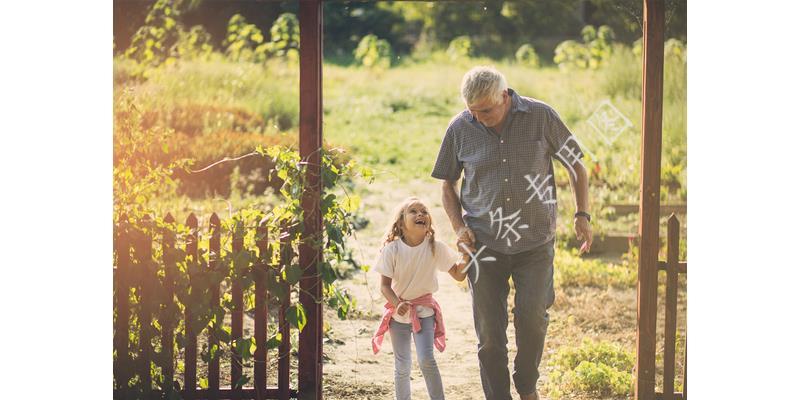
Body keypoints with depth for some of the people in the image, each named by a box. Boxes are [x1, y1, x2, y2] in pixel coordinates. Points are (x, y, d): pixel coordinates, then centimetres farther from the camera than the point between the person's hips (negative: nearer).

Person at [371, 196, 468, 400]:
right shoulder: (392, 249, -13)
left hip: (424, 310, 0)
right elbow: (385, 285, -11)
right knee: (402, 367, 5)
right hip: (398, 311, 1)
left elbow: (459, 275, -8)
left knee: (426, 360, -17)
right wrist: (397, 304, -29)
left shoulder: (435, 248, -10)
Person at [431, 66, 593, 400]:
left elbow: (575, 164, 6)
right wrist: (459, 227, -3)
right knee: (489, 334, 1)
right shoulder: (460, 129, -3)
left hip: (535, 244, -1)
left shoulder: (541, 117, -7)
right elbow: (447, 184, 11)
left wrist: (582, 215, -2)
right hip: (484, 246, 1)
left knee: (531, 317, -14)